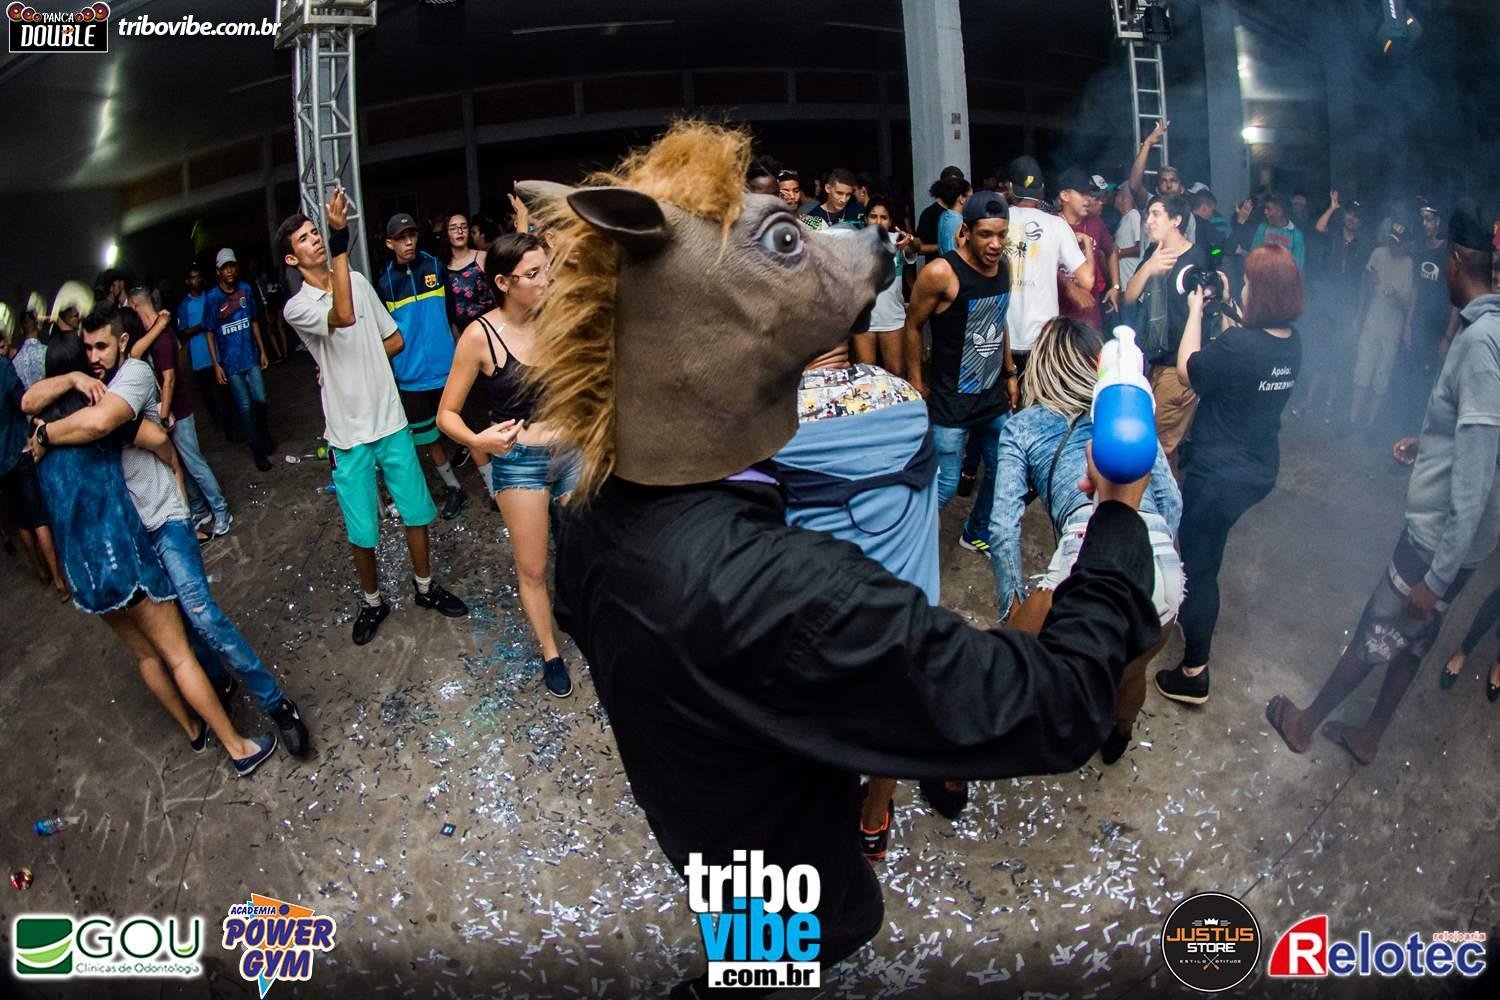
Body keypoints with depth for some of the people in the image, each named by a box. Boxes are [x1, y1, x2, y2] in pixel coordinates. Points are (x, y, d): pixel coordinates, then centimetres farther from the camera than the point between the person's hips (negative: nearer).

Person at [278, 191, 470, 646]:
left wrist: (355, 364, -3)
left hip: (390, 420, 4)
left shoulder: (358, 280, 5)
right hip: (349, 433, -4)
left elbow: (394, 339, 13)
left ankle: (425, 585, 32)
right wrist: (340, 239, -37)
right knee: (361, 529, 7)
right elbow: (344, 317, -34)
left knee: (415, 509, 12)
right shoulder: (296, 307, -12)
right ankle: (372, 601, 29)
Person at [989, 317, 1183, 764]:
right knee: (1131, 673, 35)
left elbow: (1004, 526, 6)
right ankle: (1117, 740, 62)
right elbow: (1171, 501, 22)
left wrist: (1013, 605, 15)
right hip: (1162, 565, 5)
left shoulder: (1022, 425, 15)